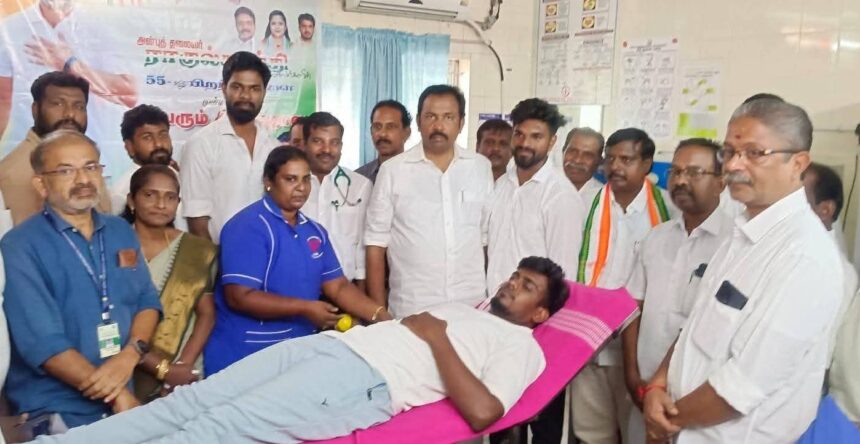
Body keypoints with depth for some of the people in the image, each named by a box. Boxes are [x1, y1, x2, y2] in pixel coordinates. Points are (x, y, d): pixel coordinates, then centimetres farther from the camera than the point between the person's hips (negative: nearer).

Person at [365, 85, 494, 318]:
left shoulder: (481, 167, 3)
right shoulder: (392, 170, -4)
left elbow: (489, 236, 8)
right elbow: (376, 242, -1)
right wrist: (378, 310, -3)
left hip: (471, 305, 2)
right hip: (411, 309, -2)